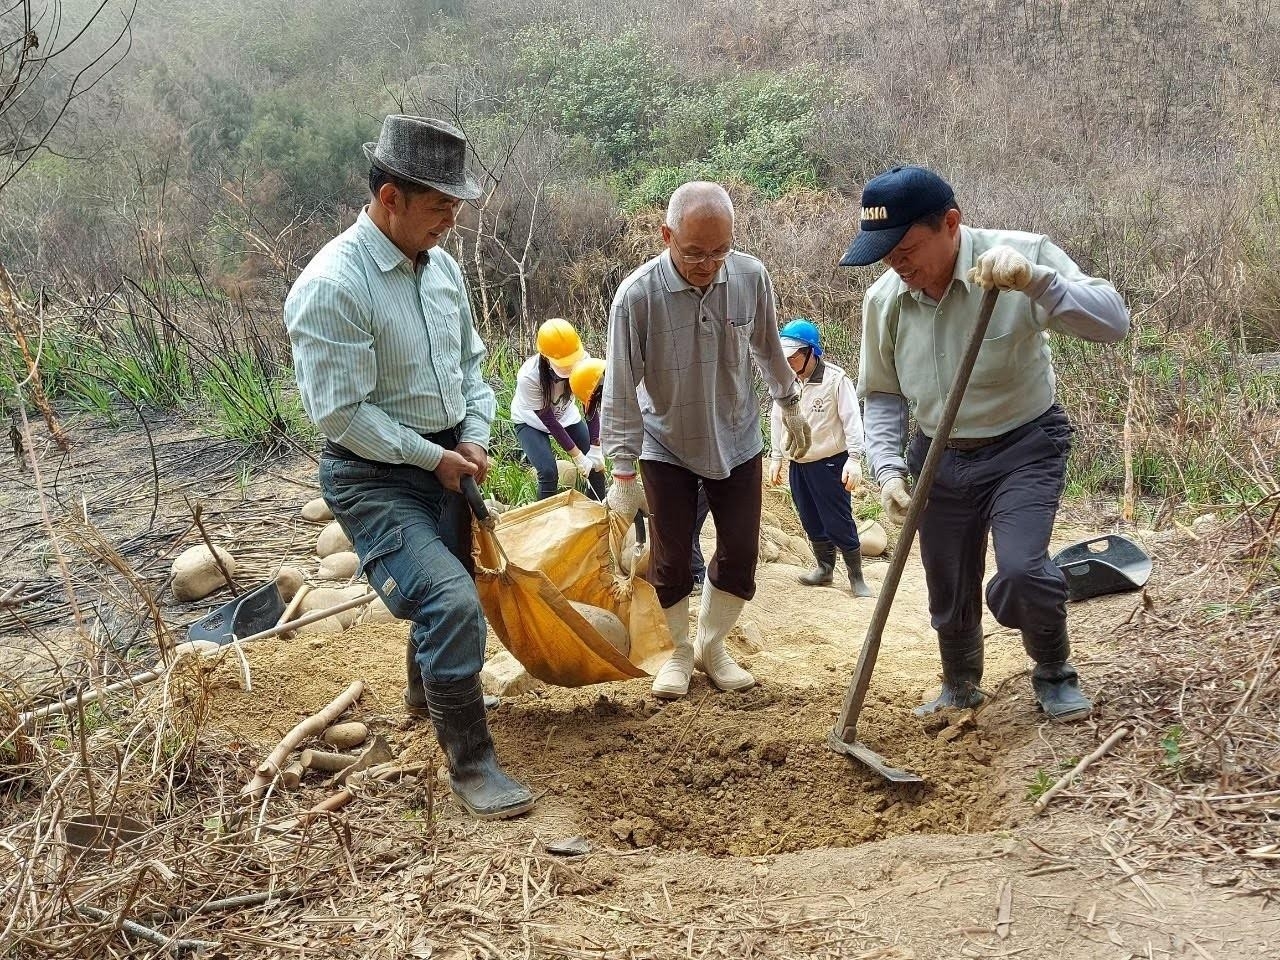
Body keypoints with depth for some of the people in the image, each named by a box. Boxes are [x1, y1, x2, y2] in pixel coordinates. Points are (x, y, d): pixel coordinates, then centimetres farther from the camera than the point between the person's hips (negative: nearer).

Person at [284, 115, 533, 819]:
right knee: (450, 602, -21)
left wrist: (474, 436, -2)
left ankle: (428, 690, 53)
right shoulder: (332, 286, -23)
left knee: (446, 593, 23)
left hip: (444, 462, 8)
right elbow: (341, 413, -23)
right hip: (376, 477, -8)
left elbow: (470, 360, 14)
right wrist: (434, 456, -17)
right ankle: (470, 764, -7)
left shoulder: (440, 265, 2)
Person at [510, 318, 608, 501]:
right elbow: (548, 420, -28)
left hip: (566, 416, 4)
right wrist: (577, 456, -25)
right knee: (548, 473, -21)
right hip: (532, 422, -3)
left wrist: (595, 449, -23)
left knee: (596, 463, -4)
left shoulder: (583, 361, -32)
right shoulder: (529, 377, -38)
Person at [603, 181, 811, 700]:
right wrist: (623, 473, -20)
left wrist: (789, 404, 17)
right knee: (670, 560, 4)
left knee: (740, 554, 6)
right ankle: (677, 652, 26)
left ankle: (711, 646, 28)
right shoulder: (637, 295, -25)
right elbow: (621, 390, -20)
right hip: (666, 447, -3)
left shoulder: (752, 277, -15)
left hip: (737, 441, 3)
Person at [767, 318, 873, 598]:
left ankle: (856, 577, 9)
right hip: (798, 463, 6)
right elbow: (777, 420, 12)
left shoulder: (836, 379, -14)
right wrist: (776, 458, 14)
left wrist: (854, 459, -20)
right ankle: (825, 568, 31)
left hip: (830, 463, -6)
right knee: (811, 522, 14)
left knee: (839, 522, -3)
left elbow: (852, 420, -14)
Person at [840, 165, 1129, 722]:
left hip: (1023, 447, -4)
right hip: (938, 459, 4)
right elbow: (881, 395, 3)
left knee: (1020, 574, -22)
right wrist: (889, 470, -12)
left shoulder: (1022, 256, -19)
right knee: (949, 593, 12)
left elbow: (1112, 322, -26)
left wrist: (1034, 281, -42)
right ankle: (960, 688, 41)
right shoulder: (883, 299, -8)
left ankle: (1054, 675, 9)